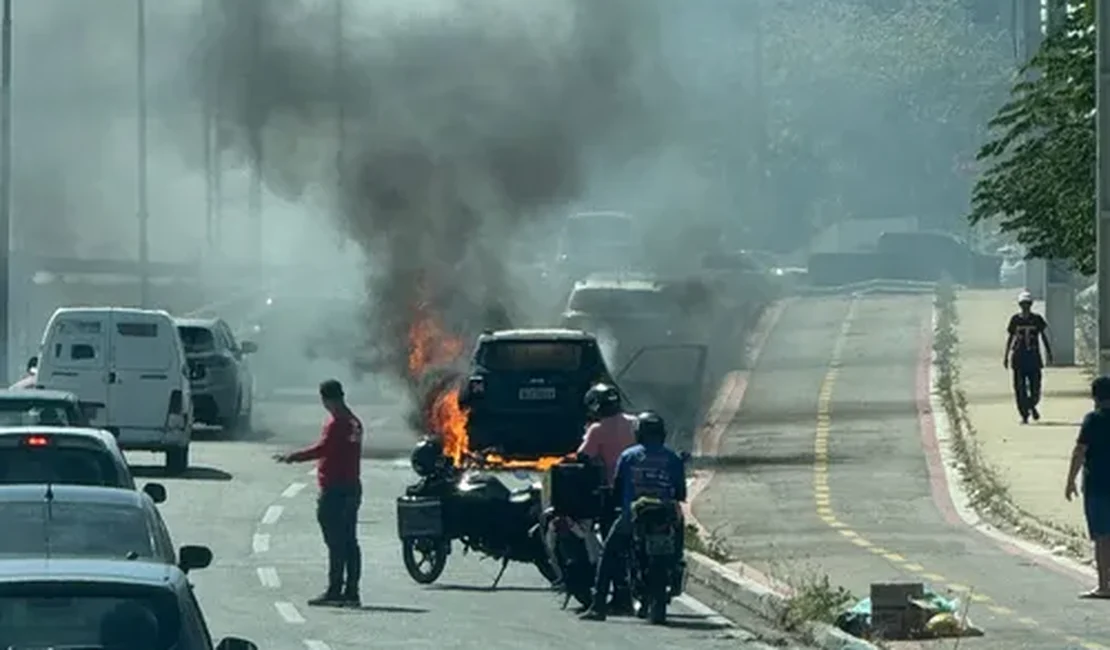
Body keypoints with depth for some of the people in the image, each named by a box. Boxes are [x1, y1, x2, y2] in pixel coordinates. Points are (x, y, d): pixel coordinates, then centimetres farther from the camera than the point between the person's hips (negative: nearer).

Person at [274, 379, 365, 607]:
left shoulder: (336, 423, -14)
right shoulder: (354, 422, 15)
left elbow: (322, 449, -21)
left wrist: (293, 457, -16)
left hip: (335, 490, -9)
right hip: (353, 488, 9)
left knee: (336, 542, -9)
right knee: (349, 542, 8)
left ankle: (334, 590, -10)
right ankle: (351, 591, 8)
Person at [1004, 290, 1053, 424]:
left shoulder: (1037, 319, 3)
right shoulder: (1015, 320, 2)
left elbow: (1044, 336, 10)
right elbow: (1010, 338, 8)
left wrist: (1049, 353, 6)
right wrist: (1006, 356, 8)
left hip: (1034, 357, 0)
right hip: (1018, 358, 0)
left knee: (1035, 387, 0)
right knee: (1020, 389, -3)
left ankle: (1032, 405, 30)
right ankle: (1024, 415, 4)